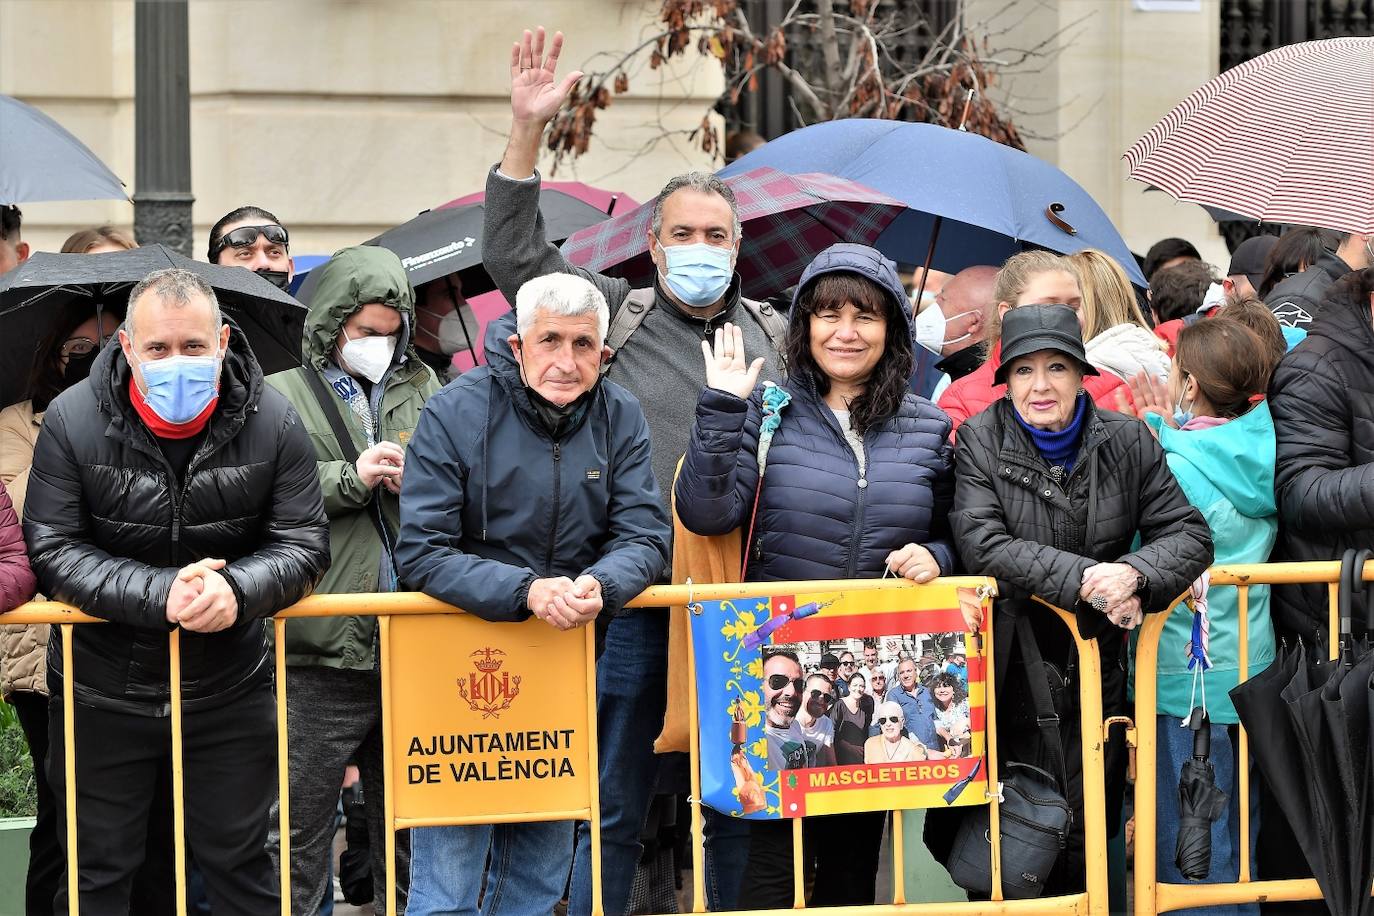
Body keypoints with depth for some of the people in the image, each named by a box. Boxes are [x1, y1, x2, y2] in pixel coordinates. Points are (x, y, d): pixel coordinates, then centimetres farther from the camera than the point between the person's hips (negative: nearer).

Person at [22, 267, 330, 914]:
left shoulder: (271, 423, -9)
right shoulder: (73, 420, -12)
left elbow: (303, 546, -7)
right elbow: (53, 552, -15)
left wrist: (235, 589, -29)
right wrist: (161, 595, -29)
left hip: (230, 691, 1)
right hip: (102, 692, -1)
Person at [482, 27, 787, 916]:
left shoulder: (775, 335, 15)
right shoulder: (617, 315, 6)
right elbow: (517, 255, -2)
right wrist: (528, 132, -11)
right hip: (637, 596, -2)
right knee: (615, 803, 4)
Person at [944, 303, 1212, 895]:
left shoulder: (1126, 441, 1)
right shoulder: (980, 440, -5)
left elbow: (1189, 534, -1)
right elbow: (982, 543, -18)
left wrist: (1134, 574, -22)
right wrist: (1084, 579, -25)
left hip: (1098, 670, 2)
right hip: (1009, 674, -2)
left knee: (1082, 845, 5)